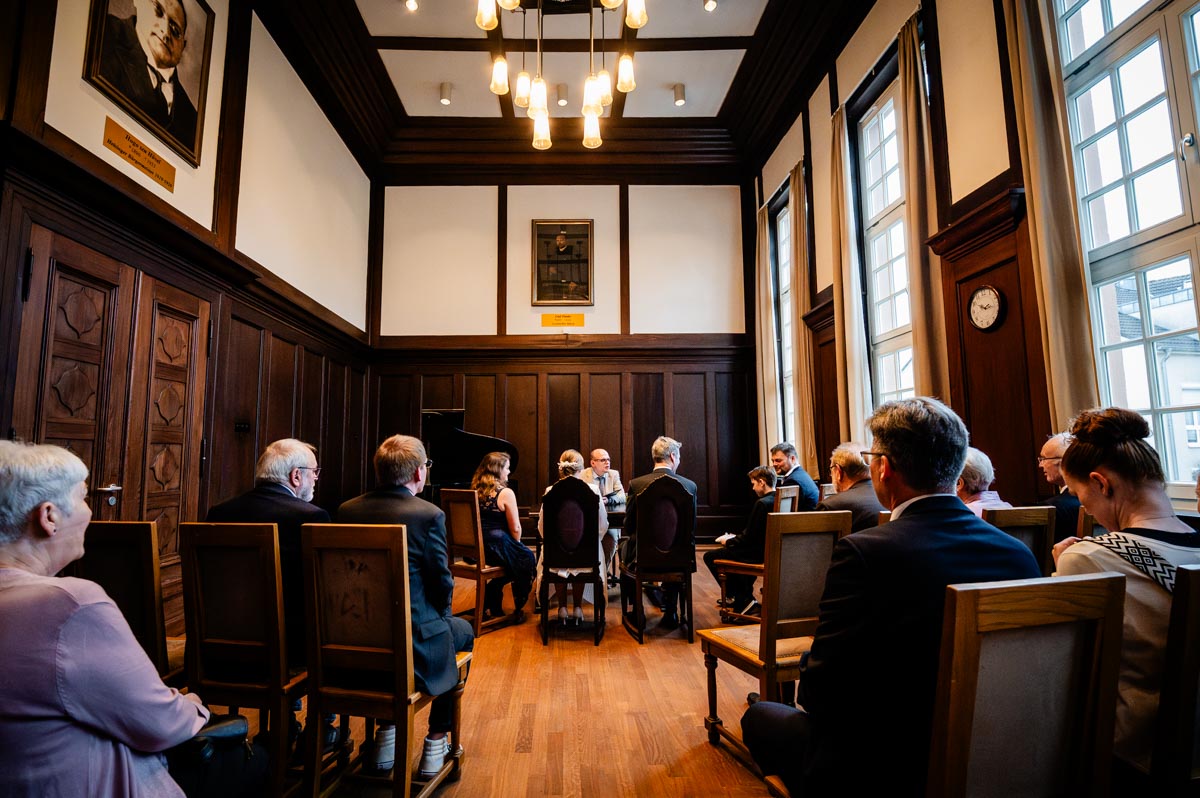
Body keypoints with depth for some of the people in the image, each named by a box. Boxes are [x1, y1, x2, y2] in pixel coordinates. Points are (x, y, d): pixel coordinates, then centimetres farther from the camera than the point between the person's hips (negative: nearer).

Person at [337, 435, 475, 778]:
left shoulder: (346, 510, -2)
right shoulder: (429, 514, -19)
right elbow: (442, 585, -12)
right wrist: (441, 615, 11)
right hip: (412, 646, -5)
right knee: (462, 630, 25)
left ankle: (387, 735, 36)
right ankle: (436, 744, 29)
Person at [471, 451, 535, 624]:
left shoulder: (475, 491, 5)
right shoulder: (505, 493, -14)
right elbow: (515, 529, -13)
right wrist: (517, 545, 8)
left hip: (475, 550, 7)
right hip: (497, 548, -7)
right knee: (527, 558, 19)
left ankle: (492, 607, 30)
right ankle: (518, 610, 25)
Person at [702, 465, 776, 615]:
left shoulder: (762, 503, -23)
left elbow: (749, 537, -20)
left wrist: (729, 541, -3)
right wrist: (735, 537, 10)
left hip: (759, 553, -9)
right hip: (770, 550, 10)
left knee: (710, 556, 1)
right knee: (732, 549, 33)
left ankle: (743, 600, 5)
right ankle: (744, 595, 37)